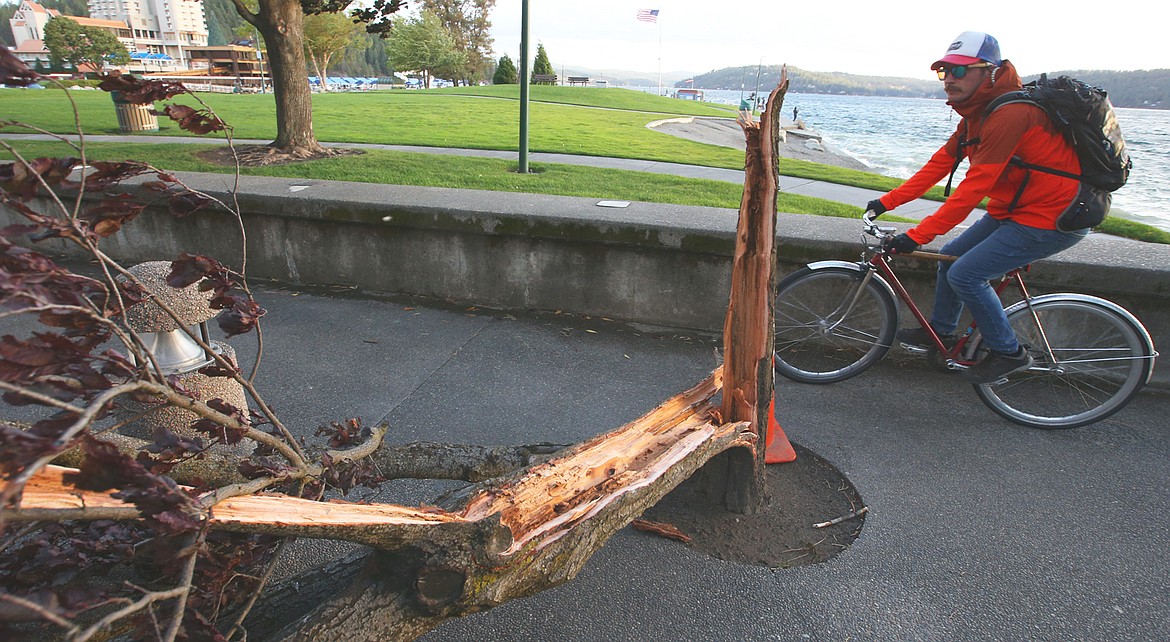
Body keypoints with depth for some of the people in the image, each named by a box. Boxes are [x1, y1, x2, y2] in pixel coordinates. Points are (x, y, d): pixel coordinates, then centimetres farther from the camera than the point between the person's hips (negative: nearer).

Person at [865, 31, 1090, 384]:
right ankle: (941, 331, 32)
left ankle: (1009, 353, 6)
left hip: (1054, 220, -10)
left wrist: (915, 237, -29)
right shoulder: (977, 113, 5)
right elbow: (939, 164, 7)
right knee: (952, 256, 13)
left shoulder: (1009, 114, -26)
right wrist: (887, 202, 5)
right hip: (1014, 209, 10)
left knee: (965, 274, -13)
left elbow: (972, 190, -29)